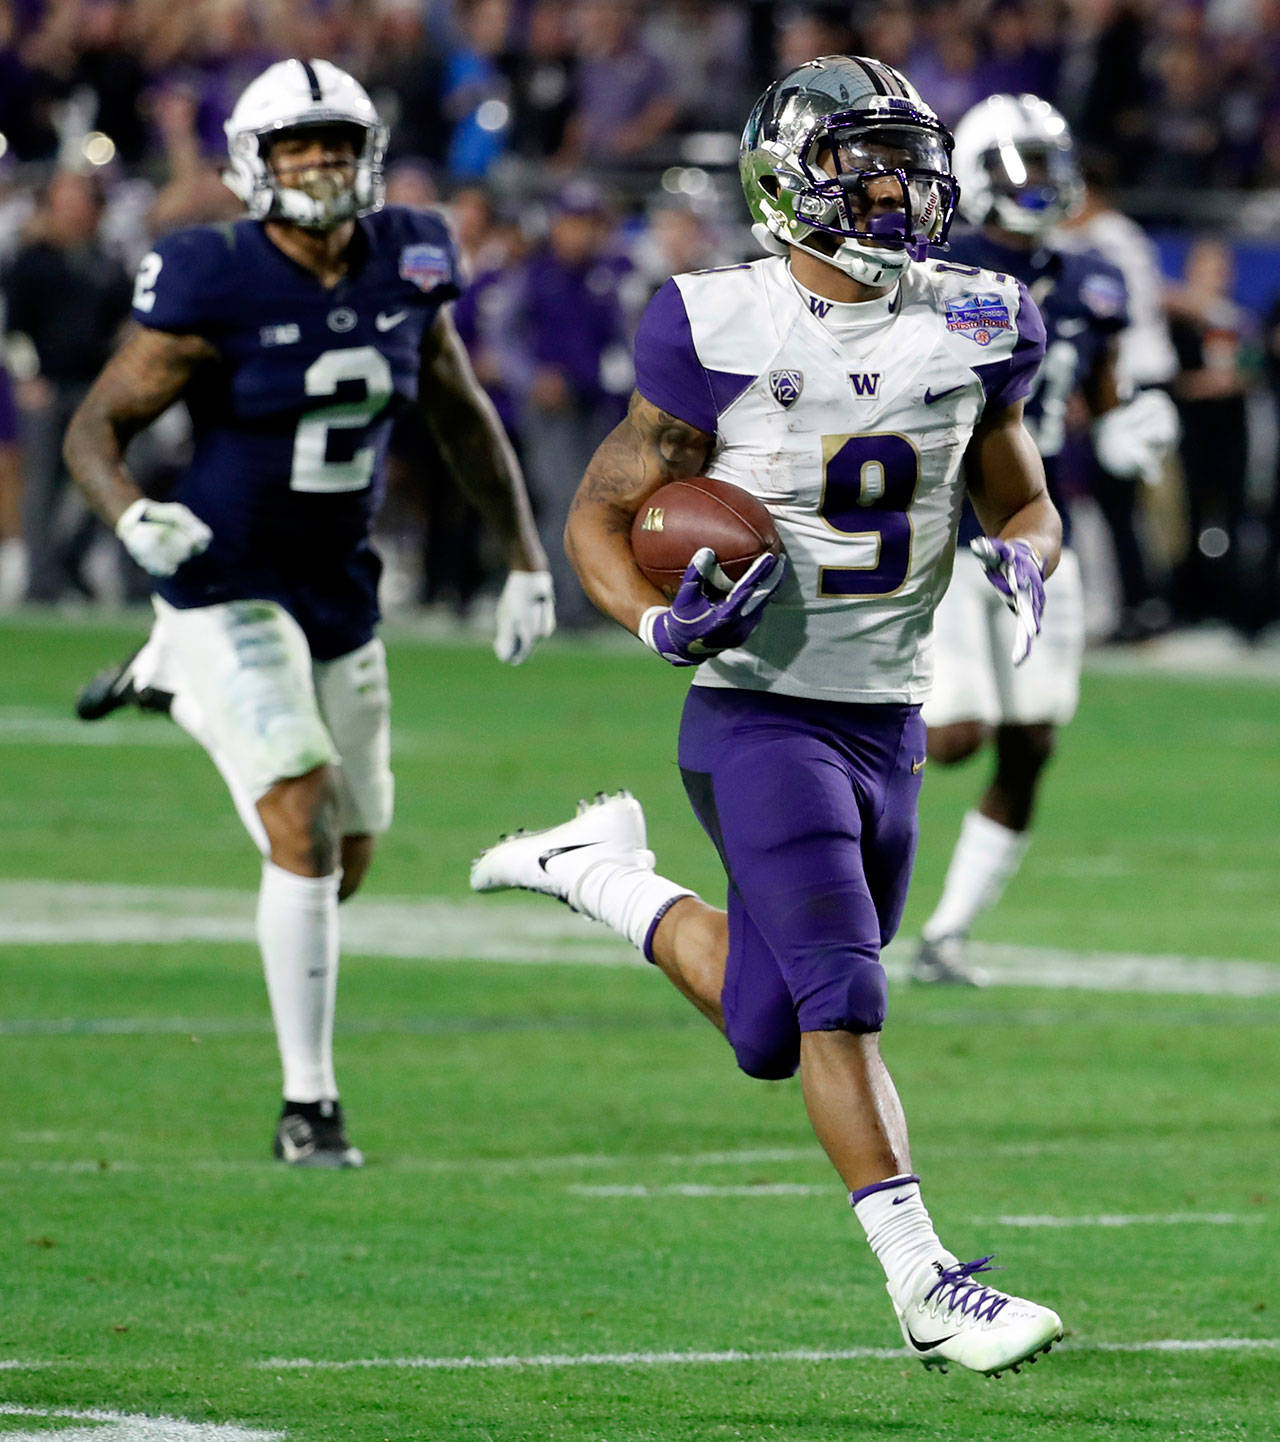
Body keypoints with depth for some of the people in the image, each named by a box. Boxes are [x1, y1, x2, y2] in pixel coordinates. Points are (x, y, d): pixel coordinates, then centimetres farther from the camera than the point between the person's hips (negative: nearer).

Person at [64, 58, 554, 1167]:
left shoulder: (403, 268, -3)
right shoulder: (215, 289, -18)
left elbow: (462, 418, 12)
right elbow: (96, 429, -13)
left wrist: (527, 562, 10)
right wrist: (134, 516, -34)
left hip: (340, 593, 6)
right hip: (231, 585, -6)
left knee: (347, 860, 17)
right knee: (305, 832, -20)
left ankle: (171, 682, 41)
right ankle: (308, 1102, -8)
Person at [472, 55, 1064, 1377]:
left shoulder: (970, 330, 3)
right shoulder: (723, 334, -10)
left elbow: (1023, 501, 17)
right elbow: (599, 513, -1)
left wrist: (1022, 560, -7)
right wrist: (661, 624, -21)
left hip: (887, 723, 6)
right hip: (759, 714, -5)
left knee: (768, 1034, 10)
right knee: (840, 1001, -16)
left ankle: (606, 876, 33)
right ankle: (925, 1288, -11)